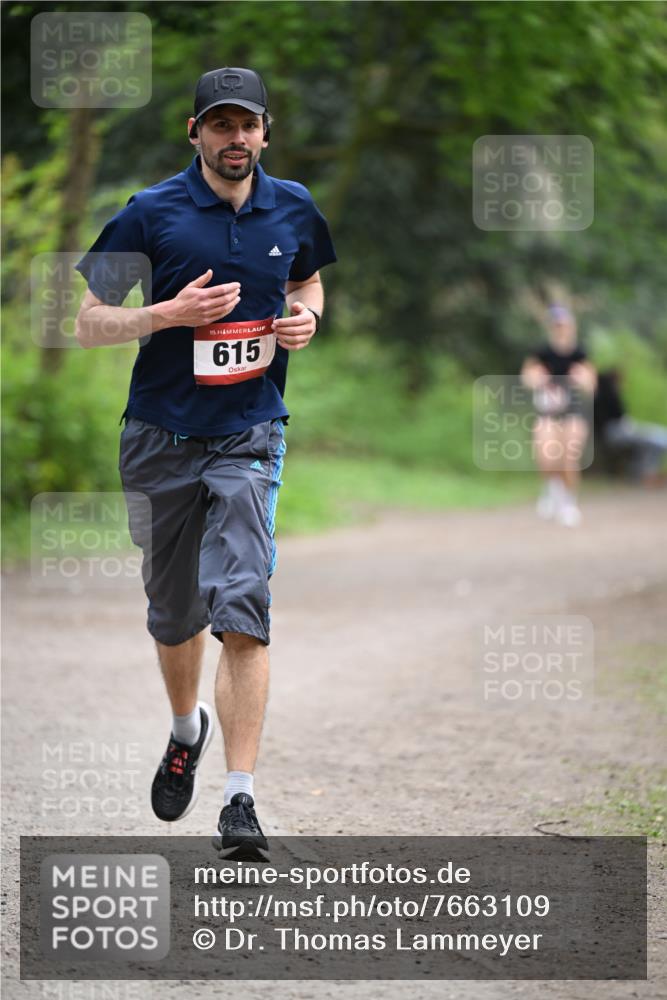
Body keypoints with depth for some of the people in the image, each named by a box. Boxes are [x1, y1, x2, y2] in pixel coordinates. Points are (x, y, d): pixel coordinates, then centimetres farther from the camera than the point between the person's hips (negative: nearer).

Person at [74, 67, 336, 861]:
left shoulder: (292, 210, 5)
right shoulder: (151, 215, -5)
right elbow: (89, 325, -2)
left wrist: (306, 318, 2)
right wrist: (171, 313, -18)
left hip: (249, 437, 0)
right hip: (161, 436, 0)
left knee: (243, 610, -16)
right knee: (173, 613, 13)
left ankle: (240, 802, -18)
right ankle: (187, 729, 45)